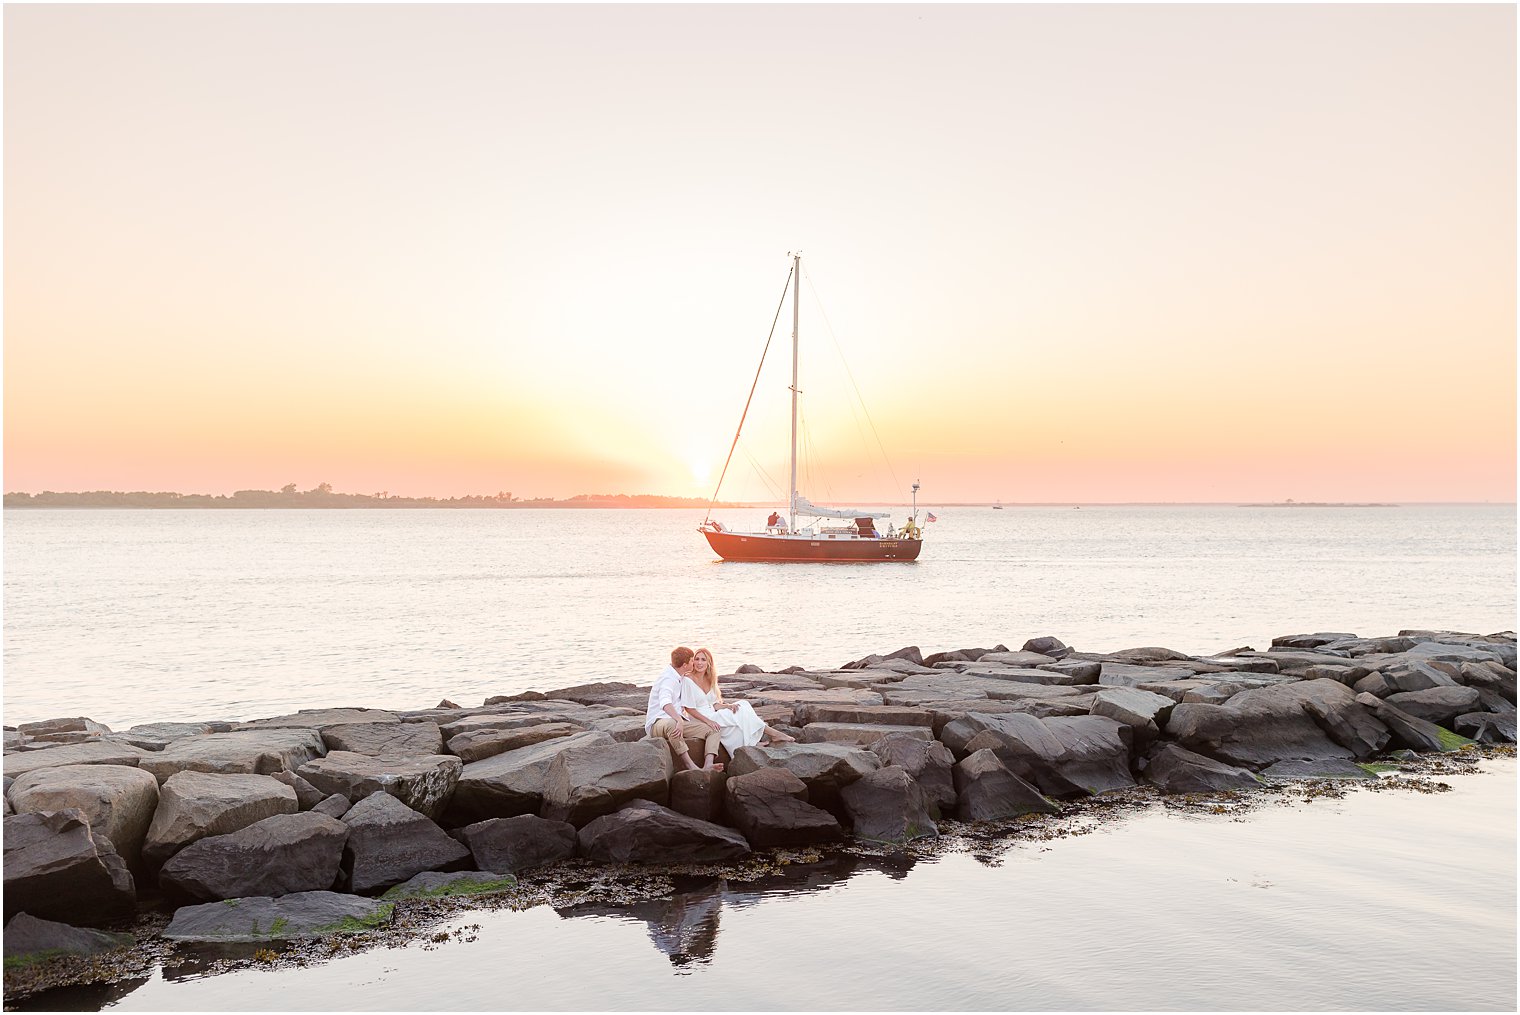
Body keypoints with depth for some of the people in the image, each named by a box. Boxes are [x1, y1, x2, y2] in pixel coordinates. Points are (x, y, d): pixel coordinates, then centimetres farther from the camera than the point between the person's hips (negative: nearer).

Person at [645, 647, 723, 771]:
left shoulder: (682, 678, 15)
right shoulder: (668, 678, -15)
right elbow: (665, 703, -36)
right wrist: (680, 721, -49)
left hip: (676, 721, 9)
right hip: (658, 723, -9)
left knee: (714, 731, -7)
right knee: (670, 724, -45)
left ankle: (708, 764, -34)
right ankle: (691, 766, -50)